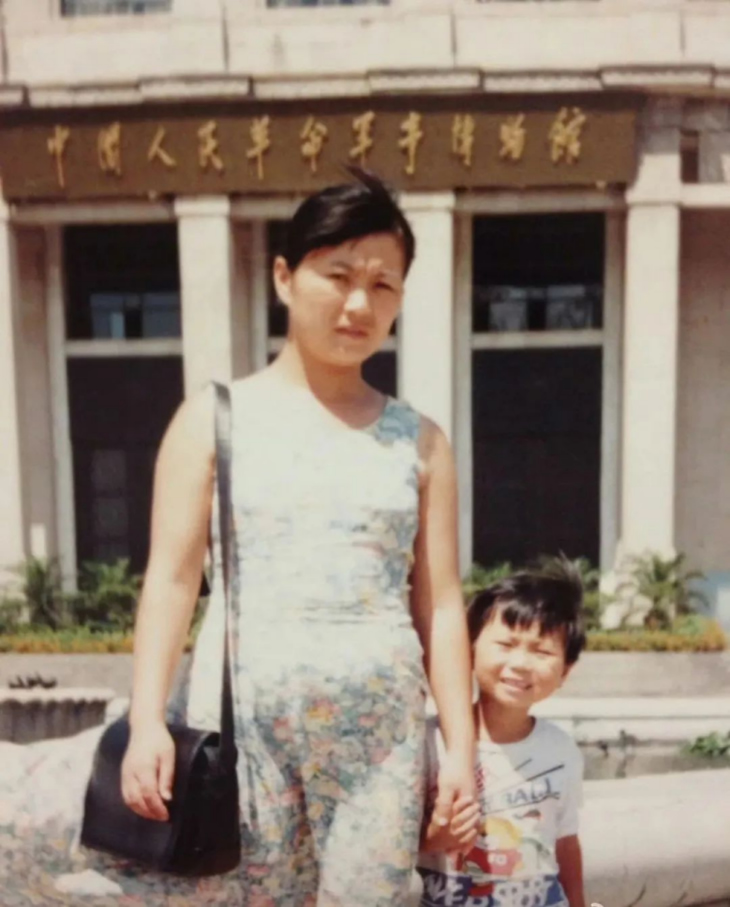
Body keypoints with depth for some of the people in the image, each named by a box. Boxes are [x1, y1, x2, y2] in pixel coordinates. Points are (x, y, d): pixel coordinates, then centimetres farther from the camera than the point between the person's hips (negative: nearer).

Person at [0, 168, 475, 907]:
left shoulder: (418, 441, 7)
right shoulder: (216, 417, 2)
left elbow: (440, 603, 5)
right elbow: (171, 576, -3)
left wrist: (460, 744, 1)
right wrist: (147, 719, -12)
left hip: (380, 732, 2)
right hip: (242, 715, -1)